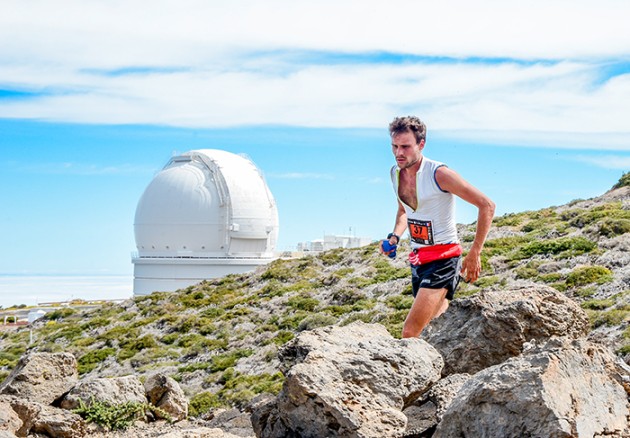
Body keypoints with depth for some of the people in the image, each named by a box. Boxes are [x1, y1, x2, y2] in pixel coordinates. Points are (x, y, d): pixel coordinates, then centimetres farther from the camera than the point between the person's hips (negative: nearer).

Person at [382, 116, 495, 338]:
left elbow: (486, 205, -16)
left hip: (443, 257, -8)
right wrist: (395, 236, 4)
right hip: (418, 259, 8)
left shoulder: (439, 174, -18)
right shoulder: (396, 173, 4)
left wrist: (474, 254, -18)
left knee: (410, 333, -20)